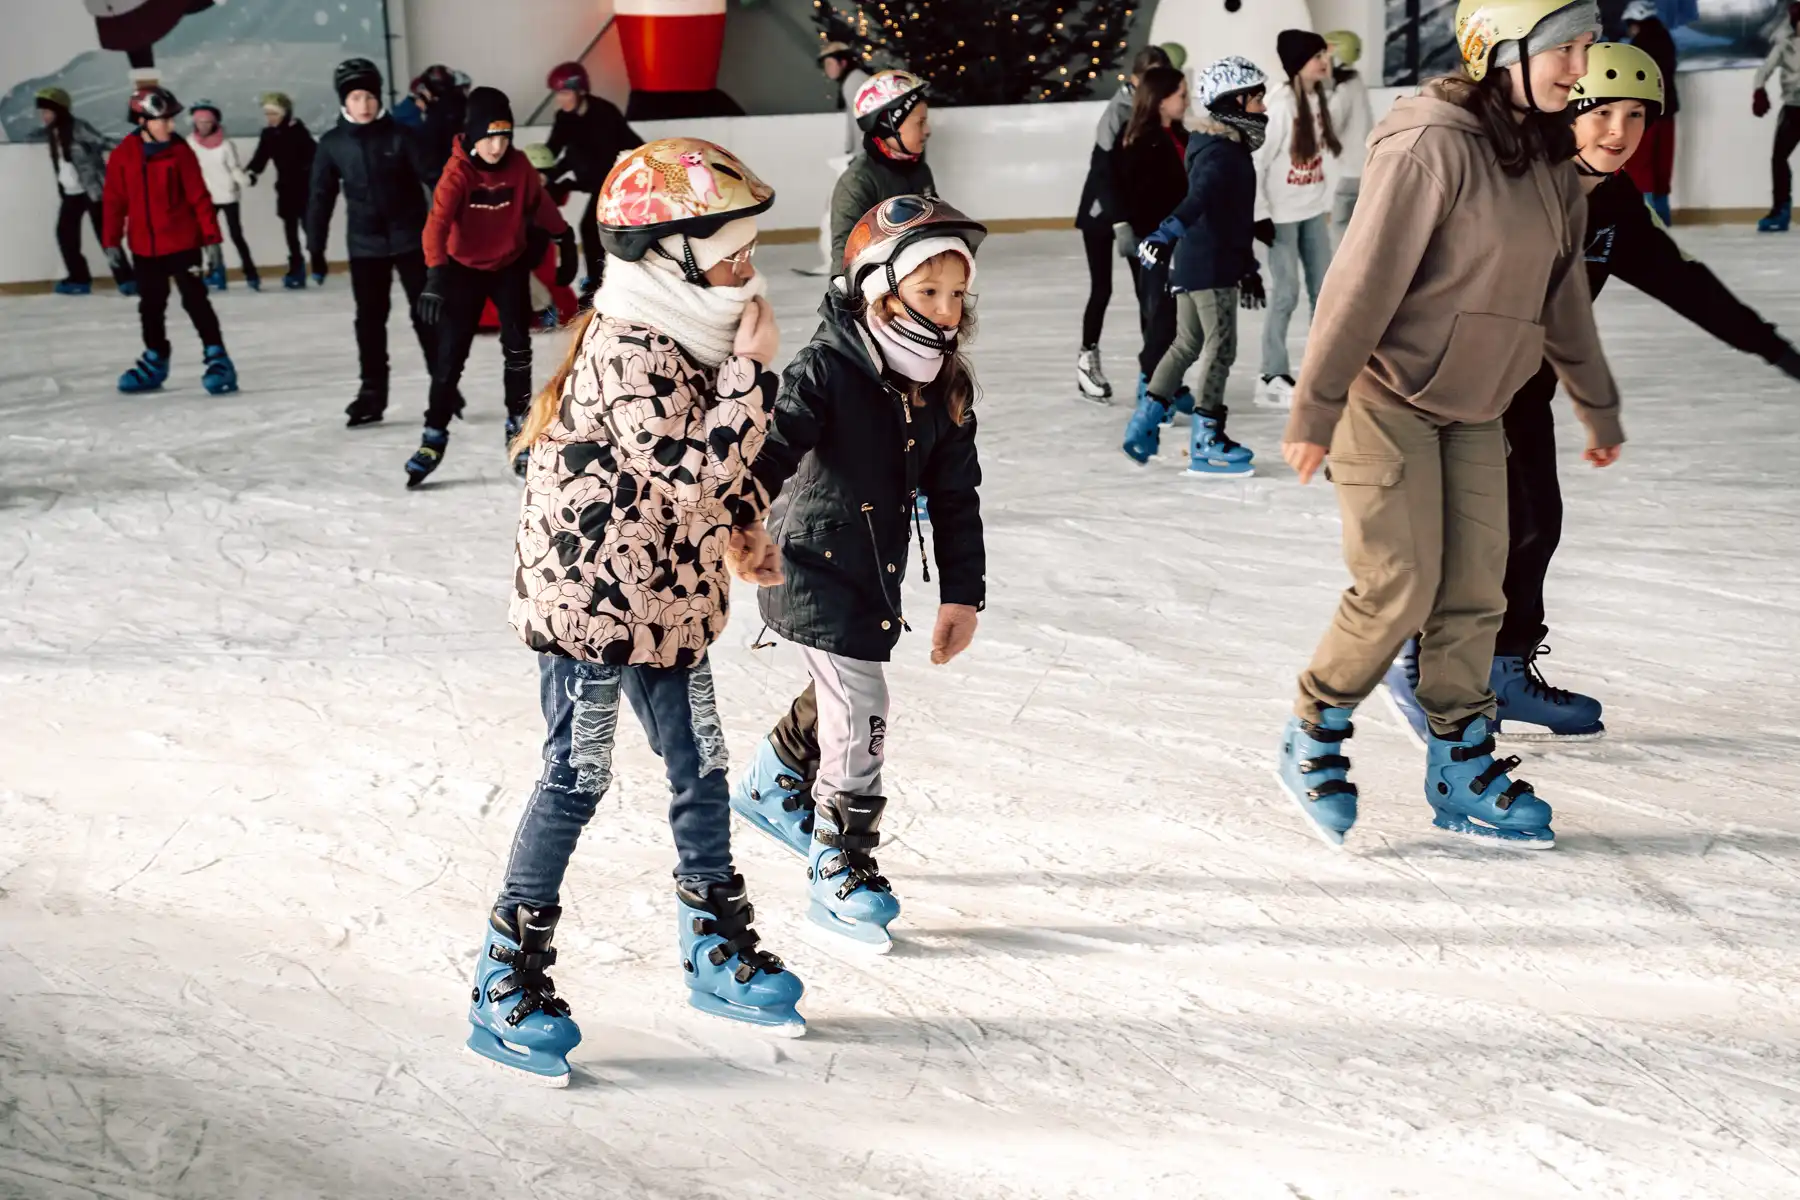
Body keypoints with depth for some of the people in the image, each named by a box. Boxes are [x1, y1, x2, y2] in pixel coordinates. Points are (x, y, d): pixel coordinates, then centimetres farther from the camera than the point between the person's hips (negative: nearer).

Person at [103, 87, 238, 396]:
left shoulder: (180, 152, -7)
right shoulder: (122, 155, -3)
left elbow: (199, 196, -6)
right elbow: (115, 200, 3)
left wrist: (210, 235, -9)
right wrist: (111, 242, 4)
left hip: (182, 241, -3)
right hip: (144, 246, 3)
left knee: (195, 300, -4)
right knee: (150, 306, 15)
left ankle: (216, 357, 2)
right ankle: (155, 360, 29)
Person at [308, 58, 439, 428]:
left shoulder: (400, 135, -7)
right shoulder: (332, 144, 0)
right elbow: (321, 196, 5)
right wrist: (316, 246, 4)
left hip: (411, 238, -2)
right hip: (365, 245, 2)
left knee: (425, 313, 3)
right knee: (369, 320, 6)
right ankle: (372, 391, 15)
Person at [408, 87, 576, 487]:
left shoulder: (519, 166, -12)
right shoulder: (457, 172, -24)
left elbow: (540, 204, 6)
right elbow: (437, 224, -35)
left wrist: (565, 240, 14)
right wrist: (436, 276, -49)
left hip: (510, 265, 3)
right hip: (466, 268, -2)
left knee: (517, 345, -3)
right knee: (450, 353, -2)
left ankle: (519, 427, 12)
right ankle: (434, 436, 8)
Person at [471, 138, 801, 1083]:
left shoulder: (688, 338, 6)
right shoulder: (627, 357, -24)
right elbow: (693, 472, -32)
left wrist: (745, 528, 17)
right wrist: (752, 372, -29)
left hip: (671, 603, 9)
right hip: (593, 601, -9)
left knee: (700, 770, 15)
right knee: (576, 782, -1)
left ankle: (717, 952, 31)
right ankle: (506, 986, 11)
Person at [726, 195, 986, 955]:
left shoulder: (946, 386, -1)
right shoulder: (828, 368, -21)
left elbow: (955, 495, 5)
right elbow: (776, 446, -32)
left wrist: (963, 593, 4)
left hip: (880, 571, 8)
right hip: (817, 567, -8)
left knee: (838, 692, 26)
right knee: (859, 717, -8)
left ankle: (773, 787, 54)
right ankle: (839, 875, 9)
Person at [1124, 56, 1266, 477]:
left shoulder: (1231, 149, 17)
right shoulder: (1220, 153, -16)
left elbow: (1236, 214, 24)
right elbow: (1198, 198, -33)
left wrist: (1247, 266, 30)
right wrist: (1166, 234, -49)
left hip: (1195, 264, 10)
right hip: (1211, 267, -10)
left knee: (1187, 344, 16)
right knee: (1220, 348, -4)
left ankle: (1144, 422, 20)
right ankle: (1205, 442, 1)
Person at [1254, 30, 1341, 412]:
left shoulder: (1321, 98, 5)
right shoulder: (1280, 104, -17)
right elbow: (1256, 161, -17)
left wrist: (1325, 201, 14)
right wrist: (1260, 214, -17)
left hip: (1313, 210, 7)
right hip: (1283, 213, -7)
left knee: (1325, 290, 11)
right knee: (1285, 294, -3)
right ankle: (1273, 378, 6)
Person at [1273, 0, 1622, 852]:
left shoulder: (1548, 160, 6)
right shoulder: (1431, 144, -19)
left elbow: (1563, 296, 16)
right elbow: (1365, 280, -20)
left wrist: (1598, 406, 23)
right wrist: (1315, 409, -20)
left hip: (1475, 409, 7)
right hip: (1386, 398, -7)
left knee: (1474, 594, 5)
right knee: (1398, 589, -8)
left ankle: (1461, 771, 16)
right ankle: (1313, 741, 12)